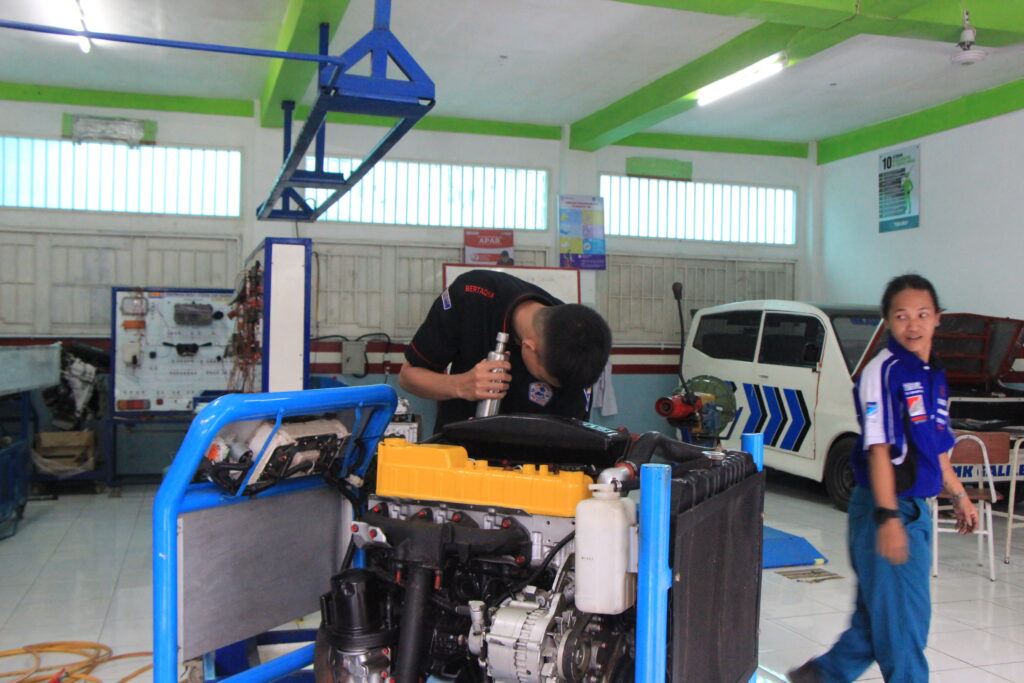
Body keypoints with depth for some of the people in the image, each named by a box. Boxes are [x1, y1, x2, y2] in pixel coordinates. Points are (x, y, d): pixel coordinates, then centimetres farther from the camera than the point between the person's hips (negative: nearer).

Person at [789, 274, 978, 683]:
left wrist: (959, 496, 26)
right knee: (903, 612, 0)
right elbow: (879, 450, -20)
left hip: (915, 509, 9)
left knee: (878, 611, 17)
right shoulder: (883, 372, -16)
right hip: (886, 511, -9)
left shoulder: (934, 375, 11)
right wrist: (888, 517, -24)